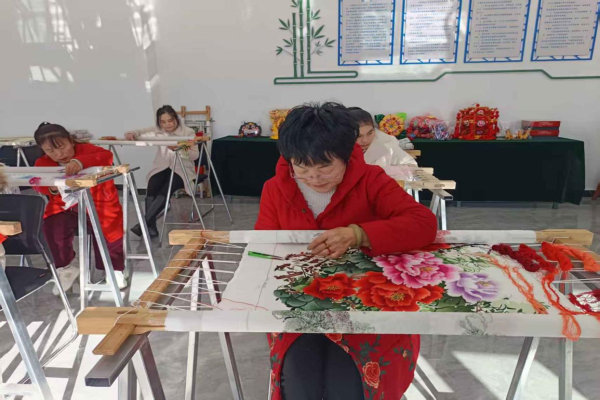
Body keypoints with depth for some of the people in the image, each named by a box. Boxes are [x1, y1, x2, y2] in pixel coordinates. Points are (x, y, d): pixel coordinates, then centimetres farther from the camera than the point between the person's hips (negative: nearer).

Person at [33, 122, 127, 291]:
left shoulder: (86, 149, -9)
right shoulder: (42, 163, 4)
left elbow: (106, 156, -30)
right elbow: (39, 186, -5)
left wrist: (80, 162, -47)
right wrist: (52, 189, -29)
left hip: (97, 205, -3)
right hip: (65, 208, 3)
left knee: (109, 229, -26)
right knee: (52, 228, -25)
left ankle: (114, 268, 3)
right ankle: (67, 266, 6)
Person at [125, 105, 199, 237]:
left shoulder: (188, 132, -4)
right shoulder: (157, 131, 7)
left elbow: (195, 155, -10)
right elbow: (140, 133, 0)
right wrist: (131, 134, -25)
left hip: (182, 169, -3)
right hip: (162, 168, 3)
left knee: (165, 191, -31)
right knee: (151, 189, -28)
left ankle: (143, 223, -29)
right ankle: (151, 227, -29)